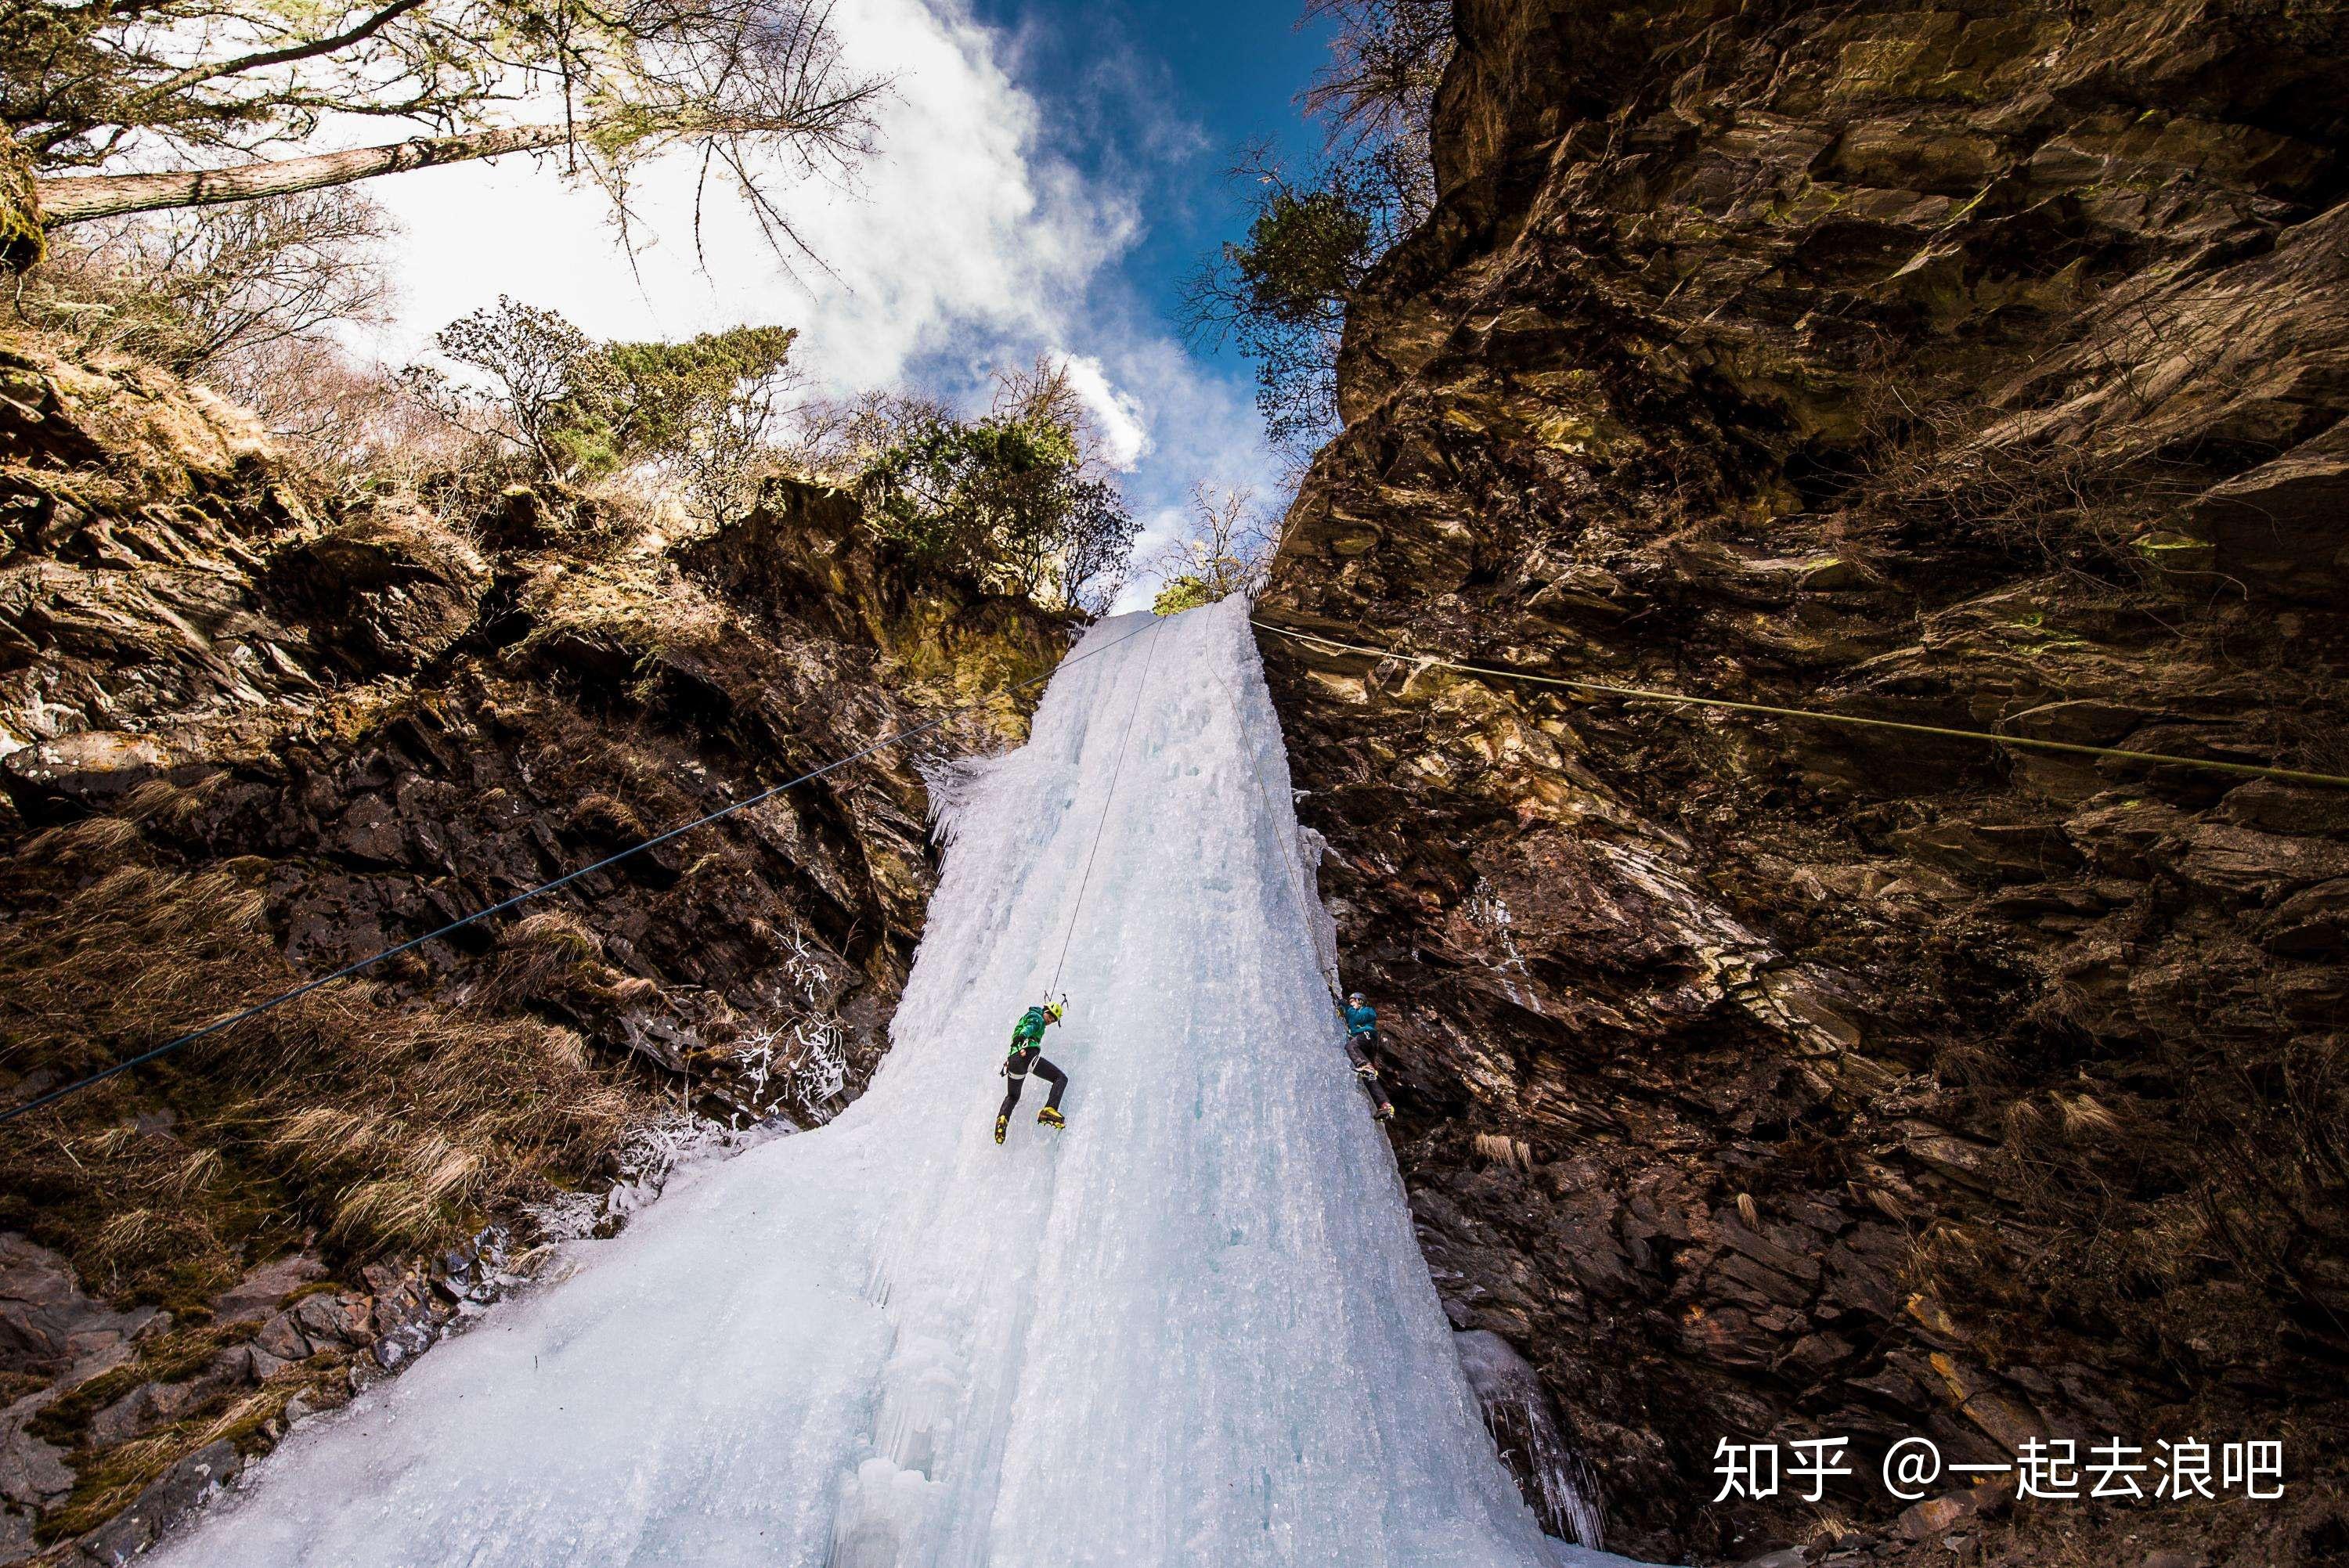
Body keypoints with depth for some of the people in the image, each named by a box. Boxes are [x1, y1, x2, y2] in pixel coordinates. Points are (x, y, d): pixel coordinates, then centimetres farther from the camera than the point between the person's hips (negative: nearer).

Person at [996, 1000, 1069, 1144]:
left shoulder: (1027, 1016, 35)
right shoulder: (1037, 1018, 9)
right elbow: (1030, 1026, -14)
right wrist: (1023, 1035, -37)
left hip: (1013, 1059, 9)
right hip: (1028, 1054, -9)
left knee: (1012, 1096, 26)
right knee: (1061, 1078, -3)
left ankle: (1002, 1118, -2)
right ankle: (1049, 1110, -21)